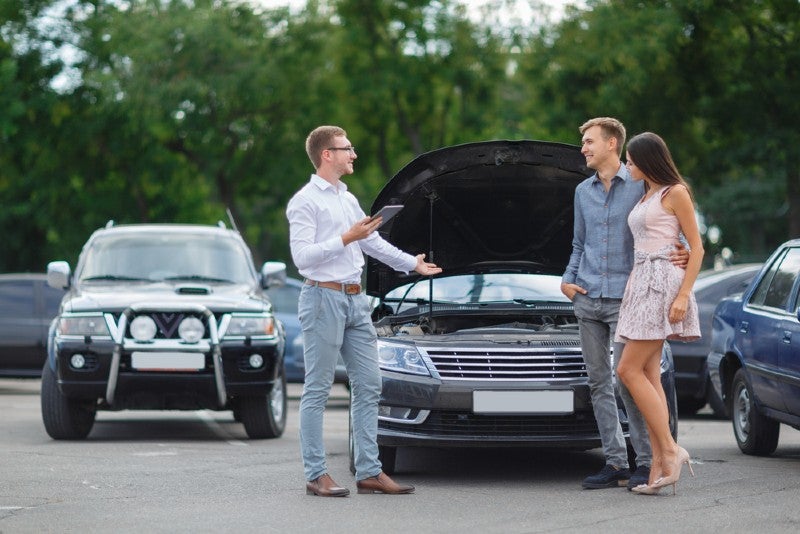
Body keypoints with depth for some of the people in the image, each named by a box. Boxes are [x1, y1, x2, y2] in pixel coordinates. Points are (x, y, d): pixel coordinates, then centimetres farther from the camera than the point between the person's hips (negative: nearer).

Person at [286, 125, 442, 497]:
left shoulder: (348, 199, 18)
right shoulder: (305, 202, -8)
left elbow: (373, 242, 30)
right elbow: (302, 256, -18)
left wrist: (411, 263, 38)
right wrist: (346, 239, -20)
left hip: (355, 299, 9)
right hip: (324, 298, -9)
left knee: (368, 385, 6)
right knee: (317, 390, -5)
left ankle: (369, 472, 9)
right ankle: (316, 476, -2)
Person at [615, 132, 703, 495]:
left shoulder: (675, 193, -4)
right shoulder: (645, 197, 21)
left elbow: (696, 247, -8)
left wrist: (683, 295, -17)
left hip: (663, 282, -9)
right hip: (641, 284, 9)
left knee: (629, 370, -14)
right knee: (648, 376, 1)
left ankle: (670, 450, -13)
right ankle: (659, 465, -2)